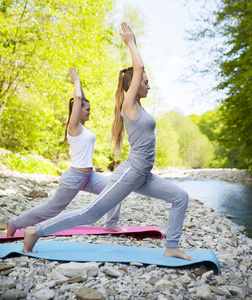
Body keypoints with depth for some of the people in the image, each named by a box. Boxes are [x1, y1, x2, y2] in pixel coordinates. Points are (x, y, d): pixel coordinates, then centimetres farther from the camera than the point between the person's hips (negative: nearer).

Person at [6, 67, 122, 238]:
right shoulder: (74, 126, -12)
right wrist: (76, 81, -8)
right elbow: (78, 98, -22)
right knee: (52, 208, 3)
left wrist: (77, 83, 18)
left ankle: (111, 225, 6)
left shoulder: (81, 126, 10)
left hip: (89, 176, 9)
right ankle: (15, 224, 20)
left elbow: (82, 99, 22)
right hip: (75, 176, -9)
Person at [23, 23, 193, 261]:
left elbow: (137, 70, 24)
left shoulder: (136, 106, 15)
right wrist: (130, 42, -1)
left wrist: (133, 43, 26)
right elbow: (138, 68, -15)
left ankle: (171, 248, 7)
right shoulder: (129, 104, -8)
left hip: (143, 177, 9)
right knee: (91, 213, -4)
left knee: (180, 197, 3)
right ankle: (36, 231, 7)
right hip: (130, 173, -9)